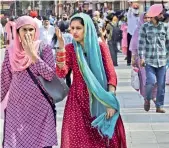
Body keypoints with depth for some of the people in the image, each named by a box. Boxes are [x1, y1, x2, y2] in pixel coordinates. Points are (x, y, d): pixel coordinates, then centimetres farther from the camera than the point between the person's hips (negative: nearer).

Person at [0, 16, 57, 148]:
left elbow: (50, 75, -14)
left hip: (40, 106, -2)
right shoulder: (11, 51, 4)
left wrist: (32, 53, -16)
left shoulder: (44, 48, -3)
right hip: (16, 107, 2)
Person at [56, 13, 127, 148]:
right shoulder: (69, 49, 1)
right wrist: (61, 48, -23)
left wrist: (111, 102, -13)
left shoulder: (100, 47, -1)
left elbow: (111, 74, -4)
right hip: (78, 99, 0)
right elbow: (61, 73, -13)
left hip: (100, 100, 0)